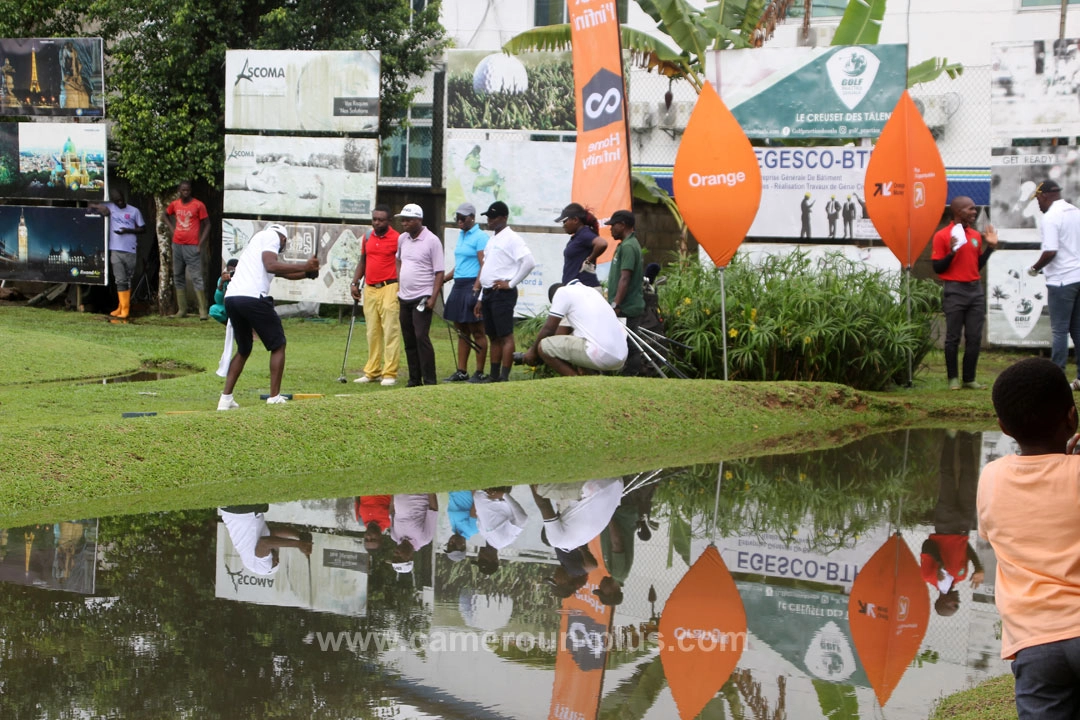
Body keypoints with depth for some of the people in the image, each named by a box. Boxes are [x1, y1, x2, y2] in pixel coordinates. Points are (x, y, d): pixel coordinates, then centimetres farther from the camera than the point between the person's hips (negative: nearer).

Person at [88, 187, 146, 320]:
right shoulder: (110, 207, 6)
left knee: (127, 280, 6)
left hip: (130, 251, 0)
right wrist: (99, 207, -12)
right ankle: (123, 308, 2)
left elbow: (143, 229, 7)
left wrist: (128, 230, -8)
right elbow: (91, 205, 9)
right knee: (120, 280, -3)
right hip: (115, 250, 0)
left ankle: (124, 307, 13)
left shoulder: (134, 211, 5)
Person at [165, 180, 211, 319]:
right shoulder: (175, 204, 8)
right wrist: (171, 228, 12)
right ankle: (182, 310, 14)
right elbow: (166, 215, 29)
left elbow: (207, 224, -4)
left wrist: (201, 244, -12)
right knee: (178, 277, 8)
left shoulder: (198, 205, -6)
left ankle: (203, 311, -12)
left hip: (192, 246, -6)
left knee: (196, 278, -10)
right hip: (177, 245, 6)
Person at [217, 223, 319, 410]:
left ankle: (226, 399, 14)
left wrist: (307, 271, 22)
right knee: (278, 345, 7)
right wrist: (303, 266, -10)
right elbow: (271, 265, -12)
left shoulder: (257, 239, 33)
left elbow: (282, 272, 32)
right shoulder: (272, 236, 6)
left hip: (230, 297, 8)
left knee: (243, 349, 22)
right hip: (252, 297, -8)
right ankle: (274, 397, 4)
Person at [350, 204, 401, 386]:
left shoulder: (397, 239, -5)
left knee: (390, 331, -7)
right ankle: (372, 371, 15)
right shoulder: (367, 238, 12)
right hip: (370, 289, 6)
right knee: (372, 332, 9)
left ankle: (390, 373, -6)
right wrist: (354, 283, 10)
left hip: (389, 289, -6)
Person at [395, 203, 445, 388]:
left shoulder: (432, 241, -10)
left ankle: (429, 380, -12)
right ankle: (414, 380, 15)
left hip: (422, 298, -7)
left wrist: (433, 298, -18)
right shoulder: (402, 239, 10)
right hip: (404, 297, 7)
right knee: (409, 341, 8)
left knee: (421, 337, -14)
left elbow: (439, 272, -11)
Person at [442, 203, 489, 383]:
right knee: (461, 331, 9)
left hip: (472, 285, -9)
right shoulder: (461, 236, 17)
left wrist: (476, 288, -22)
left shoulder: (480, 237, -9)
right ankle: (461, 371, 13)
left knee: (477, 332, -3)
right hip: (458, 286, 9)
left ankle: (479, 373, 1)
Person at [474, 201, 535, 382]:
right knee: (493, 337, 12)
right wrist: (480, 299, 20)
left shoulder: (511, 238, -9)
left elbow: (529, 262, -21)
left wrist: (511, 283, -16)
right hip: (488, 293, 9)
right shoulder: (492, 240, 18)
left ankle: (504, 378, -9)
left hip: (502, 293, -9)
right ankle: (494, 377, 17)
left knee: (506, 336, -8)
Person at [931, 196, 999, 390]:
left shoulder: (976, 235, 12)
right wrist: (952, 252, -19)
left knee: (974, 338, 3)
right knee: (953, 337, 0)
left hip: (975, 289, 5)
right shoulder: (942, 236, -5)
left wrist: (990, 247, 10)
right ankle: (953, 378, 8)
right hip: (954, 291, -5)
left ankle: (969, 378, 10)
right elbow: (937, 268, -5)